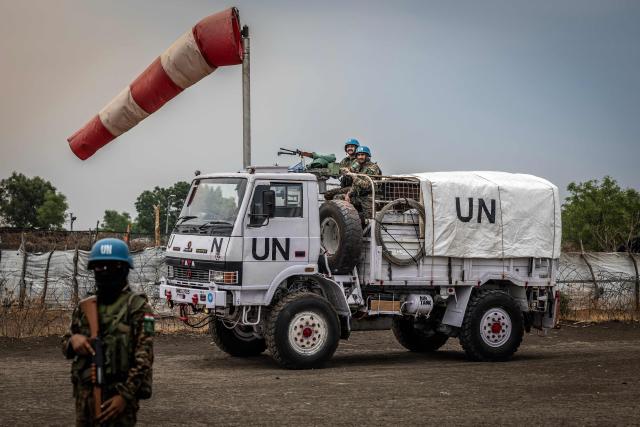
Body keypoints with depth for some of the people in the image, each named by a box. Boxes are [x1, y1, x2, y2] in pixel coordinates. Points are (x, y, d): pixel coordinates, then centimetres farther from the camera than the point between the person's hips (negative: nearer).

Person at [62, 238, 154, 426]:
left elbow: (144, 357, -12)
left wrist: (125, 395, -19)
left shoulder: (137, 307, -6)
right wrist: (73, 340, -6)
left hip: (117, 395, -5)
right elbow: (66, 346, 18)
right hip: (84, 393, 5)